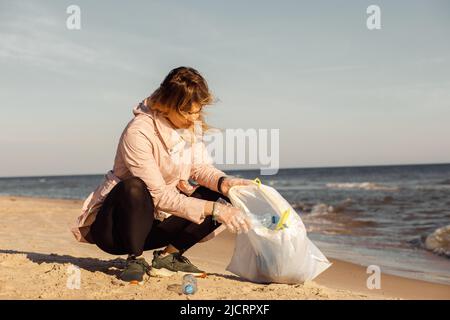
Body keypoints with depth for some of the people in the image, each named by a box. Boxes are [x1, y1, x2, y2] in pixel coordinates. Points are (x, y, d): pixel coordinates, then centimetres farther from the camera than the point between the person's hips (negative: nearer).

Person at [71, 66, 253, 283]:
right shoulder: (139, 132, -26)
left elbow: (201, 167, -2)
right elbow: (159, 196, -29)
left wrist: (224, 182, -24)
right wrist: (214, 210, -33)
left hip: (156, 221, 7)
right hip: (113, 226, -6)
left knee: (220, 196, -11)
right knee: (135, 187, -39)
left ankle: (168, 256, -2)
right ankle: (134, 260, -16)